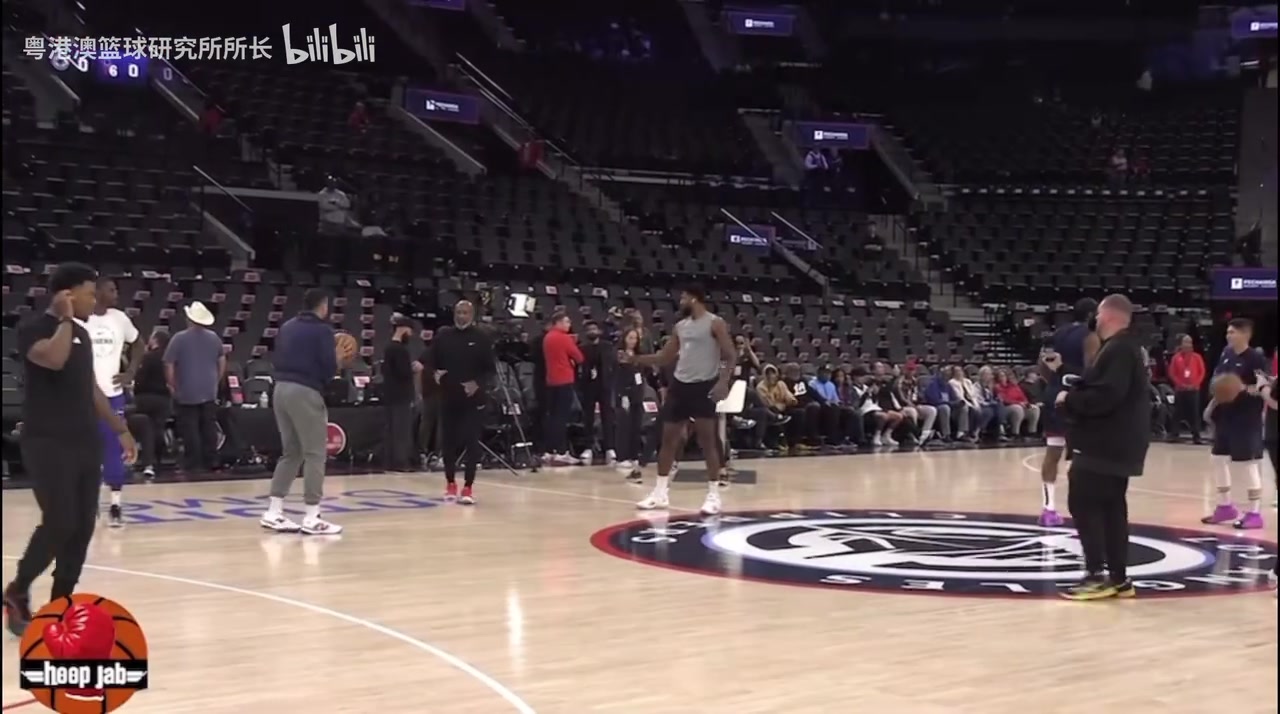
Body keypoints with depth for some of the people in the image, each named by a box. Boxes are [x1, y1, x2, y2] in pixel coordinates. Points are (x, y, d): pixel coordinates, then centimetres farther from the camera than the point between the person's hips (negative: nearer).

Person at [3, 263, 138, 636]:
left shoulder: (81, 333, 15)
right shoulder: (34, 329, -9)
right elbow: (53, 359, -32)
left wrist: (120, 429, 21)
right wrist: (66, 319, -17)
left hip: (85, 442, 8)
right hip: (48, 444, -8)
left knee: (82, 527, 6)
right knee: (59, 524, -11)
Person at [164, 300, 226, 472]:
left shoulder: (179, 338, -9)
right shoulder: (214, 338, 6)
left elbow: (169, 365, -9)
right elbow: (222, 363, 16)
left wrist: (172, 386, 2)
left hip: (187, 393, -4)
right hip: (209, 392, 4)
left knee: (190, 431, 0)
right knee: (209, 429, 9)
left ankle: (192, 465, 0)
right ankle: (211, 463, 12)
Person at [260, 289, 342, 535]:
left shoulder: (287, 327, 15)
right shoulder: (322, 330, -7)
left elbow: (276, 360, 18)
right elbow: (329, 368, -10)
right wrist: (336, 360, 11)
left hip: (281, 389, 8)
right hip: (306, 392, -8)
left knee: (291, 452, 17)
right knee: (315, 454, -1)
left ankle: (273, 512, 16)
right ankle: (311, 518, -2)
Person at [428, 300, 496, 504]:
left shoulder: (482, 338, -3)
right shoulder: (443, 336, 4)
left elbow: (491, 369, -1)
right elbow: (432, 362, 13)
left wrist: (478, 383, -17)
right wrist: (434, 374, -8)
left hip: (473, 398, -3)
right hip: (448, 397, 3)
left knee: (471, 441, -4)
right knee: (448, 440, 8)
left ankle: (468, 487, 1)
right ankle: (450, 483, 25)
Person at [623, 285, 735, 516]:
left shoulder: (715, 323, -7)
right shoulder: (680, 326, 13)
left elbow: (730, 356, -10)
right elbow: (665, 358, 18)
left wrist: (723, 382, -23)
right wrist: (636, 359, 8)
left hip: (704, 385, -7)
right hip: (680, 383, 7)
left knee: (707, 440, -6)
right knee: (668, 437, 7)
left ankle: (713, 494, 2)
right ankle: (661, 492, 16)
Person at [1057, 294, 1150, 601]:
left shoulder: (1117, 350, -18)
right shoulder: (1128, 348, 16)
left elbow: (1104, 396, -28)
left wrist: (1069, 399, -14)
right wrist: (1076, 393, 7)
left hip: (1105, 444, -11)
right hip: (1117, 443, 11)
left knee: (1083, 504, -6)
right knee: (1111, 507, 13)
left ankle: (1097, 576, -6)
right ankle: (1118, 578, 17)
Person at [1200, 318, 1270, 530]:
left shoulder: (1256, 358, -14)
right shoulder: (1226, 354, 9)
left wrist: (1246, 388, -32)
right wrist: (1212, 405, 15)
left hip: (1246, 419, -8)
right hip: (1225, 416, 8)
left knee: (1248, 464, -4)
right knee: (1219, 460, 12)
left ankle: (1255, 513, 4)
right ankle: (1225, 506, 25)